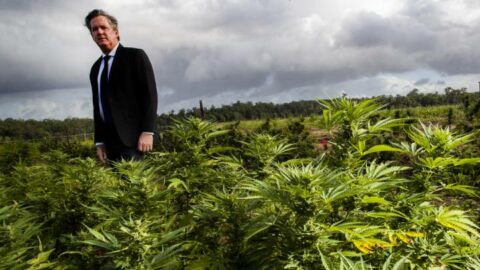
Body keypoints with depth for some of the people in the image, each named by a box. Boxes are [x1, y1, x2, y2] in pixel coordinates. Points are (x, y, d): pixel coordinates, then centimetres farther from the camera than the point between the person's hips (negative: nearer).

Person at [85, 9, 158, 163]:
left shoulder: (135, 56, 0)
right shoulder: (96, 68, 18)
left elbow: (150, 93, -7)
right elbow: (97, 105, 19)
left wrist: (147, 132, -16)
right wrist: (99, 141, 11)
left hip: (133, 136, -5)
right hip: (110, 140, 6)